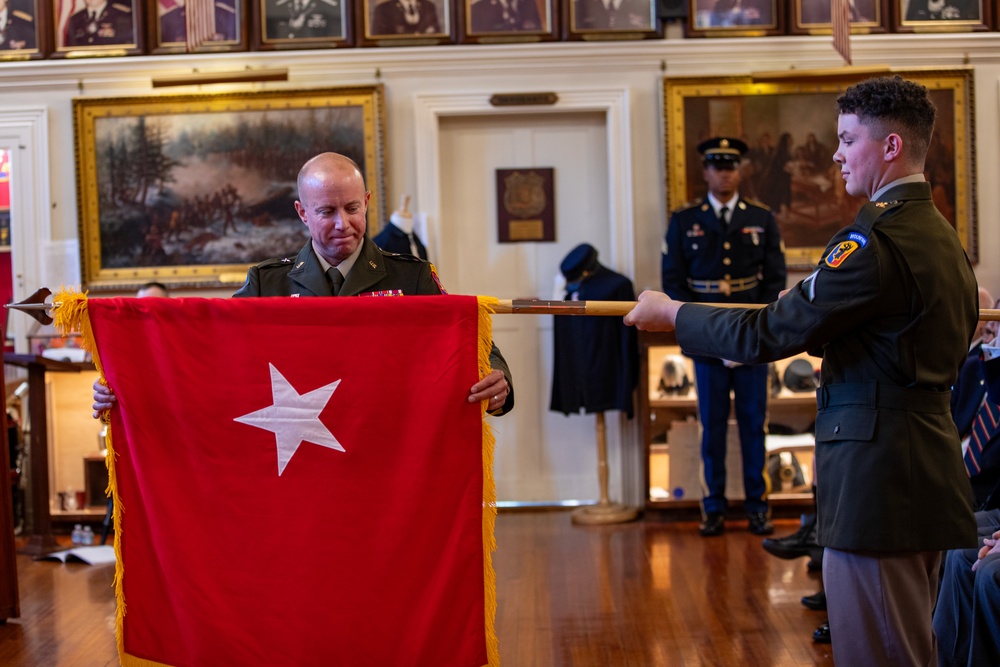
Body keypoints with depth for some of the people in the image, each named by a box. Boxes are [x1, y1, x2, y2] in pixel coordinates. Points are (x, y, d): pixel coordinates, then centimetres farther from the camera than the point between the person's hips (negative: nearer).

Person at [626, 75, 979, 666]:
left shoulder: (877, 241, -18)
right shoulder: (943, 236, 13)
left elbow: (768, 334, -18)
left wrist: (670, 313, -4)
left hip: (879, 470, -10)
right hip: (928, 467, 11)